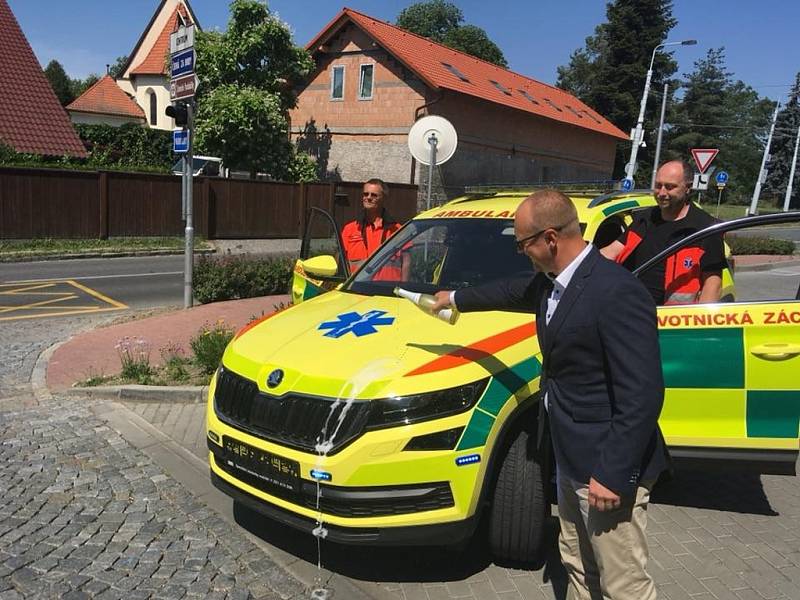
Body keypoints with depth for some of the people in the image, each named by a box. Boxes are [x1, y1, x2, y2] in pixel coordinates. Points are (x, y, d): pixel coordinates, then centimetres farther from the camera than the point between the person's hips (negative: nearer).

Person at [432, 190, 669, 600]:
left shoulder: (617, 293, -25)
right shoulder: (553, 282, 4)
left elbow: (642, 395, -26)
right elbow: (513, 291, 26)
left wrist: (614, 475, -24)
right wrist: (456, 298, 39)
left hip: (607, 466, -9)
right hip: (572, 459, 9)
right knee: (578, 564, 25)